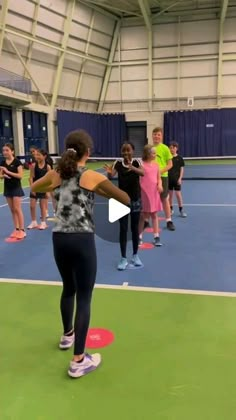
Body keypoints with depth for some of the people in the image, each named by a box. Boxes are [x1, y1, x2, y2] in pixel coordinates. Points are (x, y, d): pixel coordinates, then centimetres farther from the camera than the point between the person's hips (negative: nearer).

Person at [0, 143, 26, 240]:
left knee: (17, 209, -5)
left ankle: (22, 230, 1)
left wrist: (8, 172, -22)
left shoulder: (17, 162, -12)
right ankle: (16, 229, 18)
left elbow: (20, 176, -18)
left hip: (16, 188, -6)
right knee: (12, 210, 10)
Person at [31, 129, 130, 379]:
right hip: (82, 240, -5)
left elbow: (34, 188, 27)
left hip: (59, 239, 6)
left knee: (68, 289, 25)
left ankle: (67, 335, 46)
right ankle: (78, 361, 6)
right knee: (84, 297, 2)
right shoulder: (93, 177, -7)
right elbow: (126, 199, 0)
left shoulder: (56, 174, 5)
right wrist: (99, 191, 10)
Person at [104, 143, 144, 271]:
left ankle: (135, 256, 25)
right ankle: (123, 259, 8)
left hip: (135, 199, 0)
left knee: (135, 227, 10)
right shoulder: (118, 163, -5)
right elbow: (112, 175, -18)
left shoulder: (136, 162, -8)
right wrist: (109, 172, -41)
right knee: (123, 228, 2)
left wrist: (133, 168, -48)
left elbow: (142, 173, -28)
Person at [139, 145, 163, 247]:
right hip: (144, 193, -4)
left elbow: (159, 178, 13)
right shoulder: (142, 165, -9)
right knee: (144, 215, 5)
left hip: (154, 193, 4)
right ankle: (139, 236, 20)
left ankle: (156, 237, 16)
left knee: (154, 215, 9)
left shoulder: (156, 165, 7)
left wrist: (160, 185, -7)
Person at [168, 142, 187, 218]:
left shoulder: (179, 158, -2)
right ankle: (170, 209, 20)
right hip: (169, 178, 2)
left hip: (176, 178, -2)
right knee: (170, 194, 9)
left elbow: (182, 169, -1)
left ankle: (181, 210, 6)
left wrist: (180, 178, -9)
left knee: (178, 194, -2)